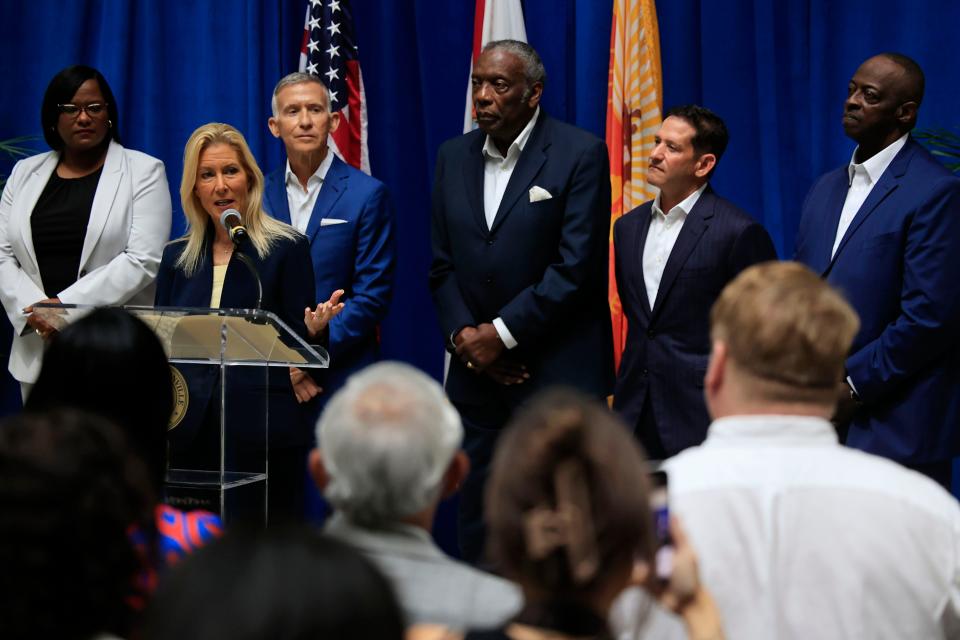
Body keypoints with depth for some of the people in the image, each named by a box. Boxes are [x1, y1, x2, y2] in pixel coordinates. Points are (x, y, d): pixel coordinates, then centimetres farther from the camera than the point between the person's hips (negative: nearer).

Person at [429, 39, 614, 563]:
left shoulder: (579, 155, -6)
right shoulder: (454, 156, 11)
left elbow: (577, 267, -13)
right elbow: (442, 265, 11)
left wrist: (501, 334, -13)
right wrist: (462, 334, -5)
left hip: (558, 372, -5)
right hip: (476, 370, 5)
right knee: (477, 519, 8)